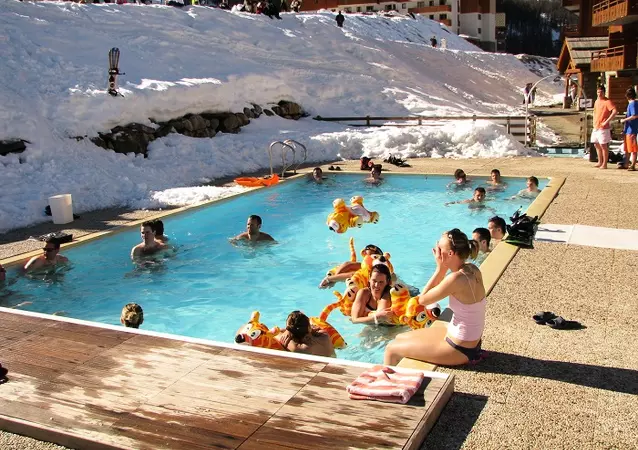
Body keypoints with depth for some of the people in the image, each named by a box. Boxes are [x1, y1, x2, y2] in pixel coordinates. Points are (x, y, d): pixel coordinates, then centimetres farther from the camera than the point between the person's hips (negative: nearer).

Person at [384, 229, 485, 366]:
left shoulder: (456, 278, -29)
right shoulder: (472, 270, -3)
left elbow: (423, 299, -16)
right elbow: (435, 288, 8)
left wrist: (440, 268, -16)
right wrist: (443, 268, -8)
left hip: (460, 350, -9)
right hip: (470, 342, 9)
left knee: (391, 349, 3)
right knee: (401, 338, 21)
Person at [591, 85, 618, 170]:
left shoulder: (607, 101, -13)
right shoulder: (596, 101, 13)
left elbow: (615, 111, -25)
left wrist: (607, 121, -25)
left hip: (603, 128, -9)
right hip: (596, 127, 9)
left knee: (603, 145, -5)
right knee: (596, 144, 14)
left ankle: (604, 164, 1)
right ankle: (600, 162, 25)